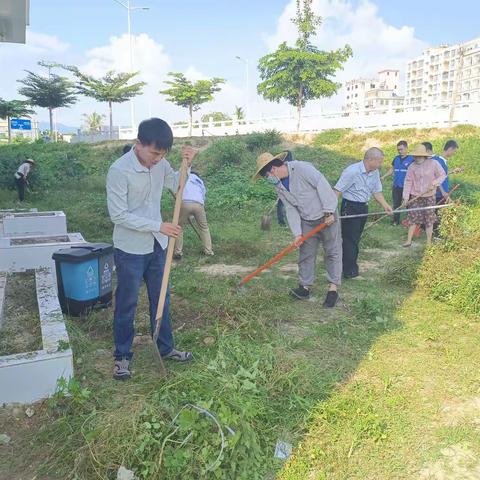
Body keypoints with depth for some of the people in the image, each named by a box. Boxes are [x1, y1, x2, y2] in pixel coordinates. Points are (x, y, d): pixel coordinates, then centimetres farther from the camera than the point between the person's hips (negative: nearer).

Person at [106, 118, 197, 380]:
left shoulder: (160, 163, -3)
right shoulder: (119, 170, -21)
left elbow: (175, 186, 13)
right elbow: (119, 215, -22)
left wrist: (185, 165, -6)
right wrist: (159, 226, -21)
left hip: (156, 246, 6)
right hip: (130, 249, -6)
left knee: (161, 299, 17)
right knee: (126, 304, 8)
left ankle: (165, 347, 34)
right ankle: (122, 355, 26)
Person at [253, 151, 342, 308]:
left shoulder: (302, 168, -20)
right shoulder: (280, 188, 3)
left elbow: (323, 186, -23)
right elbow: (291, 210, 1)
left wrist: (328, 212, -23)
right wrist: (297, 233, -8)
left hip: (327, 217, -7)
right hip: (307, 222, 7)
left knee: (332, 252, -1)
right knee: (306, 254, 7)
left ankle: (333, 288, 4)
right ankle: (305, 287, 15)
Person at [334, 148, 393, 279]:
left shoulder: (375, 172, 2)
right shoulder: (352, 171, -21)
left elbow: (376, 191, 13)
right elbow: (337, 191, -22)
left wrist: (385, 205, -3)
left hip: (363, 208, 8)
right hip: (350, 207, -8)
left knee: (356, 239, 15)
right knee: (350, 240, -2)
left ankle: (351, 267, 27)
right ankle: (349, 271, 7)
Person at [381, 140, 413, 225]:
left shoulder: (411, 159, -7)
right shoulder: (396, 158, 9)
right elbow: (392, 169, 18)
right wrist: (383, 177, 9)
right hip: (396, 186, 5)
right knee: (396, 204, 11)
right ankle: (396, 220, 21)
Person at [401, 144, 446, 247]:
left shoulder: (433, 163, -10)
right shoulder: (412, 167, -5)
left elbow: (442, 175, -1)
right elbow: (408, 182, -3)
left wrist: (434, 183, -18)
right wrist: (406, 197, -6)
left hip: (429, 196, -1)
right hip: (415, 196, 1)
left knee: (429, 219, 5)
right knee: (413, 217, 3)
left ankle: (429, 242, 16)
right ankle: (409, 240, 11)